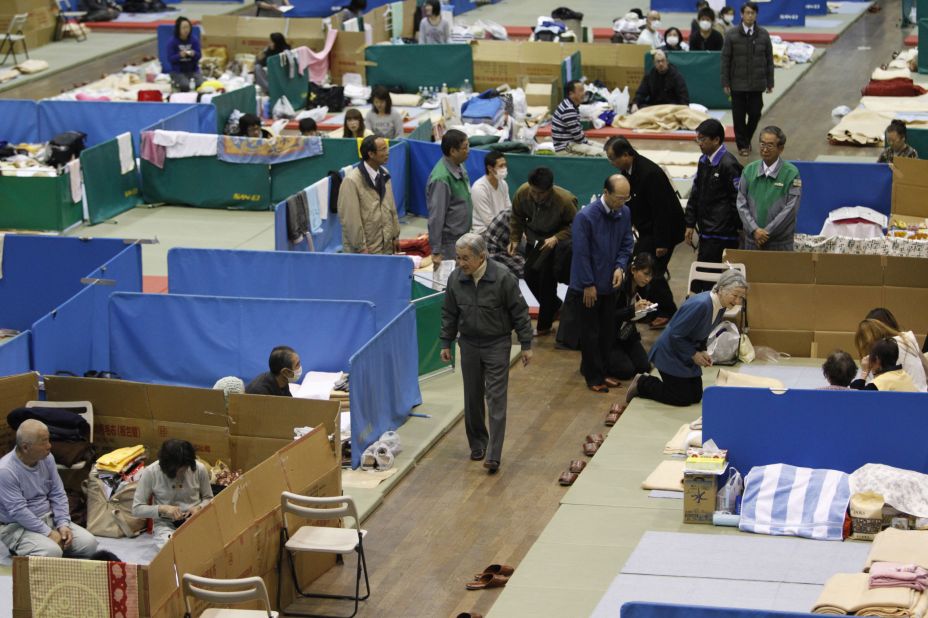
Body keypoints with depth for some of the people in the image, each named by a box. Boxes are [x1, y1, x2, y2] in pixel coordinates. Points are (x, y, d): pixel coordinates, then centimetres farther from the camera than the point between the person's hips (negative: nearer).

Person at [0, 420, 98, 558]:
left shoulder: (47, 459, 0)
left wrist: (63, 524, -10)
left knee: (89, 543, -11)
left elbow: (58, 495, 5)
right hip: (18, 526, -7)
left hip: (49, 519, 7)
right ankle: (21, 552, -4)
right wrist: (48, 533, -23)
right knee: (52, 552, -34)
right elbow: (18, 511, -24)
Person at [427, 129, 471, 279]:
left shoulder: (459, 167, 4)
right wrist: (436, 252, -20)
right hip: (449, 242, -8)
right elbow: (436, 217, -22)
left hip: (463, 237, 8)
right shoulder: (441, 178, -24)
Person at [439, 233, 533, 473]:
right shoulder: (456, 278, -4)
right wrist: (446, 343, 10)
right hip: (469, 344, 4)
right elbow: (449, 313, 9)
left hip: (497, 345, -4)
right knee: (472, 398, 11)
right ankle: (477, 444, 28)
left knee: (496, 399, -7)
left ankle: (493, 455, -8)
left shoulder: (503, 277, -16)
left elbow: (519, 312, -9)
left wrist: (526, 345, -8)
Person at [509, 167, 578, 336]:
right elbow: (517, 217, -1)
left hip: (556, 241, -5)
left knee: (547, 279, -7)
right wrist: (514, 239, -3)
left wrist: (556, 238, -30)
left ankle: (544, 325, 8)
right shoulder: (522, 193, -22)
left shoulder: (565, 200, -32)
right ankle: (555, 306, 31)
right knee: (530, 275, 6)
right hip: (534, 238, 5)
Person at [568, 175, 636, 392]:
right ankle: (593, 377, 17)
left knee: (608, 331, 15)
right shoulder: (585, 217, -23)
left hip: (609, 284, 6)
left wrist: (620, 267, -9)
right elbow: (581, 253, -18)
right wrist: (588, 285, -15)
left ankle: (601, 371, 30)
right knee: (591, 333, 5)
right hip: (589, 286, -6)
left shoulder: (624, 213, -5)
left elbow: (627, 244, 8)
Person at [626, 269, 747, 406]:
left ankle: (647, 382, 26)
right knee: (683, 399, -4)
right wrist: (694, 355, -17)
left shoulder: (721, 307, -4)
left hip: (687, 357, 9)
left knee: (696, 396, 11)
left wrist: (702, 351, -4)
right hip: (670, 353, -9)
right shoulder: (700, 305, -32)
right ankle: (642, 383, 14)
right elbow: (675, 335, -27)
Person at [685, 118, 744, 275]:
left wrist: (739, 228, -10)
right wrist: (690, 224, 18)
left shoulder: (728, 164, -13)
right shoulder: (704, 161, 13)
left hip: (721, 234, -9)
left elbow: (738, 200, -12)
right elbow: (695, 195, 20)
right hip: (706, 231, 9)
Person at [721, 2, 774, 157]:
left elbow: (769, 60, 6)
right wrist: (725, 83, -4)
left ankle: (747, 139, 27)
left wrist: (770, 82, 4)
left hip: (757, 84, 1)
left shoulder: (763, 35, 1)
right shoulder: (731, 35, -3)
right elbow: (725, 60, -1)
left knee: (755, 114, 4)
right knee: (739, 115, 3)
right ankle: (742, 145, 17)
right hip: (738, 84, -1)